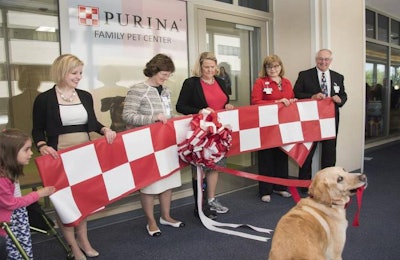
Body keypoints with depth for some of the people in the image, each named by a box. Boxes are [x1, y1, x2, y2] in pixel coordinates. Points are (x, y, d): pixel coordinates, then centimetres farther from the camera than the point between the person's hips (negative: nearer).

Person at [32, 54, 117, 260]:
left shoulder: (85, 96, 4)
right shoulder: (44, 99, -7)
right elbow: (37, 130, -3)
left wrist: (105, 130, -7)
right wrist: (42, 146, -21)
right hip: (60, 156, -4)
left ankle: (83, 240, 31)